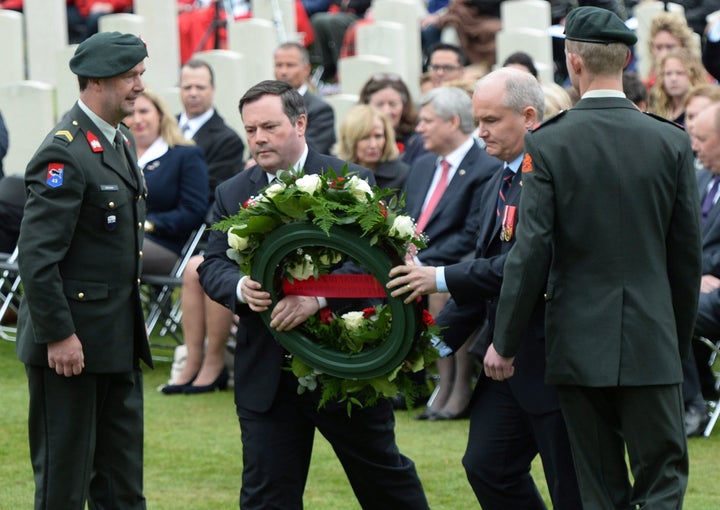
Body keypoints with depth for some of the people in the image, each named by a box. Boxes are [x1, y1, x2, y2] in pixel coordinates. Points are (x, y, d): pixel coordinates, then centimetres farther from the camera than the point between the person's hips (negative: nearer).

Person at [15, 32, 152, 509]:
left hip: (120, 340, 9)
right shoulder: (64, 153, -18)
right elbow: (37, 255, -21)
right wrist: (59, 335, -21)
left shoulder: (121, 142, 12)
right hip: (72, 342, -9)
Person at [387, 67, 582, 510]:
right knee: (486, 466, 7)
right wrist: (439, 339, 12)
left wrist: (443, 278, -18)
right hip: (508, 356, 9)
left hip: (553, 354, -9)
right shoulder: (499, 182, 16)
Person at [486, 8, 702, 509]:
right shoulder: (671, 142, -2)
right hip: (651, 344, 0)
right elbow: (688, 254, 4)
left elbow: (531, 252, -10)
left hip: (579, 344, 0)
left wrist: (504, 342, -1)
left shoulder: (548, 143, -8)